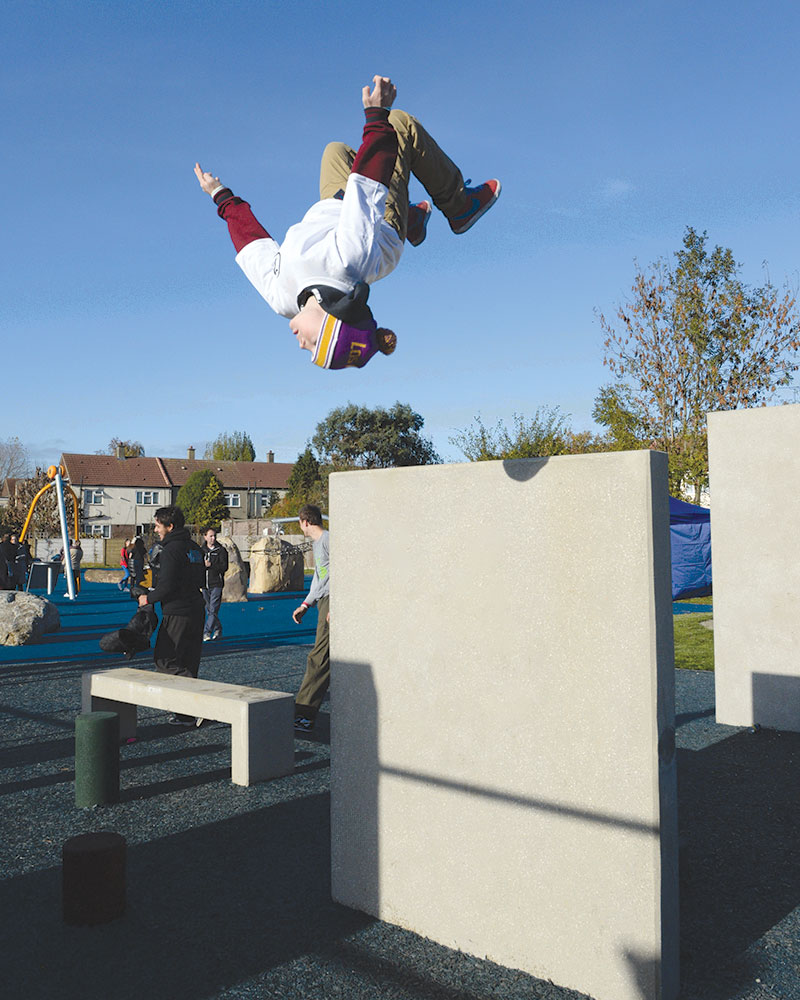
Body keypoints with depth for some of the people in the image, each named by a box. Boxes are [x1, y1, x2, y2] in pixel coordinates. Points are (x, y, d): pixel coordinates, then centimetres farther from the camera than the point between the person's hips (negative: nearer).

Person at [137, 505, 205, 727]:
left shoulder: (171, 550, -13)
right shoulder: (194, 548, 14)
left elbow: (167, 587, -19)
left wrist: (148, 598, -1)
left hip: (177, 614, -9)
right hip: (196, 611, 9)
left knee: (165, 660, -2)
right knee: (187, 664, 12)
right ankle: (187, 714, 14)